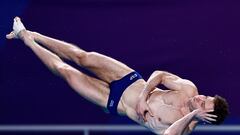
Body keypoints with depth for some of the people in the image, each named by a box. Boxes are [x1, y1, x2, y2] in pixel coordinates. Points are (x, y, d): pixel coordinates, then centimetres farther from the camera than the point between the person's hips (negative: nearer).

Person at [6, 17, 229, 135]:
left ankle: (25, 38, 20)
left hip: (116, 103, -3)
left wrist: (192, 115, -52)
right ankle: (31, 35, 26)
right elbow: (159, 74, -7)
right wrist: (143, 97, -20)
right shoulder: (189, 89, -13)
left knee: (66, 71, -3)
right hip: (132, 81, 3)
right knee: (82, 57, 1)